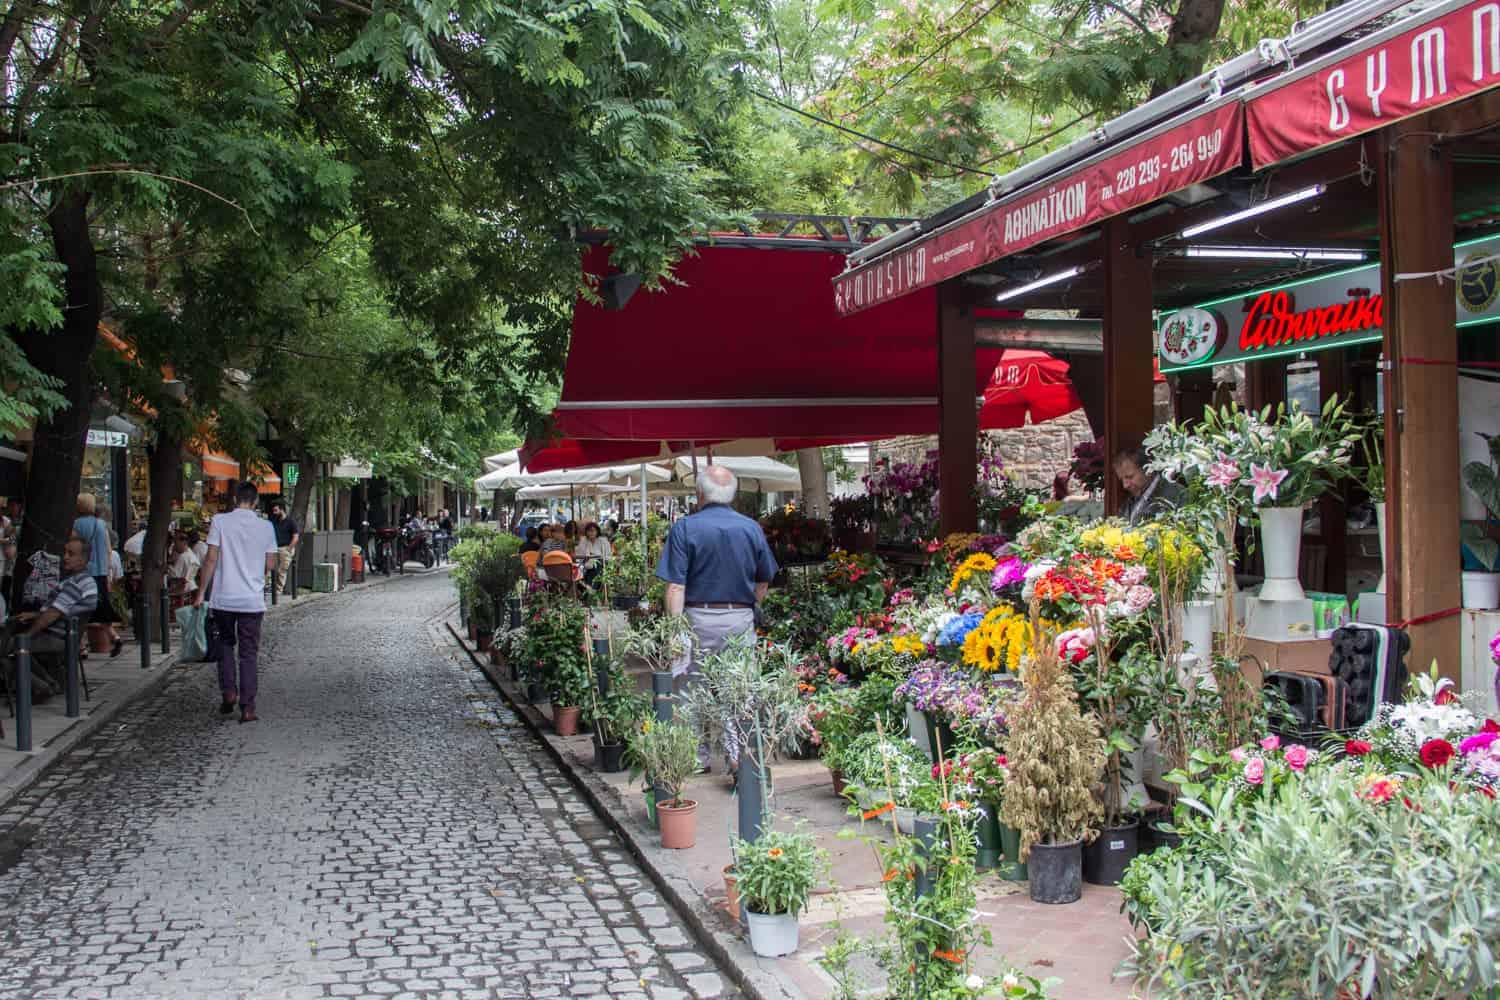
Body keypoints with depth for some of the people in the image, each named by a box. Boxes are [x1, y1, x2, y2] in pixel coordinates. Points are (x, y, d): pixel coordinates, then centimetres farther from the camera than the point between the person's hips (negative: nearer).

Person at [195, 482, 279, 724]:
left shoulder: (220, 521, -4)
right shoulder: (266, 527, 0)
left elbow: (211, 559, -7)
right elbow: (270, 565, 3)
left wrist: (201, 592, 0)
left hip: (224, 599, 0)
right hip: (252, 601, 0)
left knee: (226, 644, 21)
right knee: (249, 653, 5)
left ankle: (229, 692, 10)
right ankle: (247, 707, 2)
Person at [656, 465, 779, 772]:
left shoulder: (685, 528, -6)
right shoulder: (751, 528, 4)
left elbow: (676, 586, -11)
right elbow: (763, 583, 11)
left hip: (698, 618, -2)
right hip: (741, 618, 2)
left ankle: (699, 758, 18)